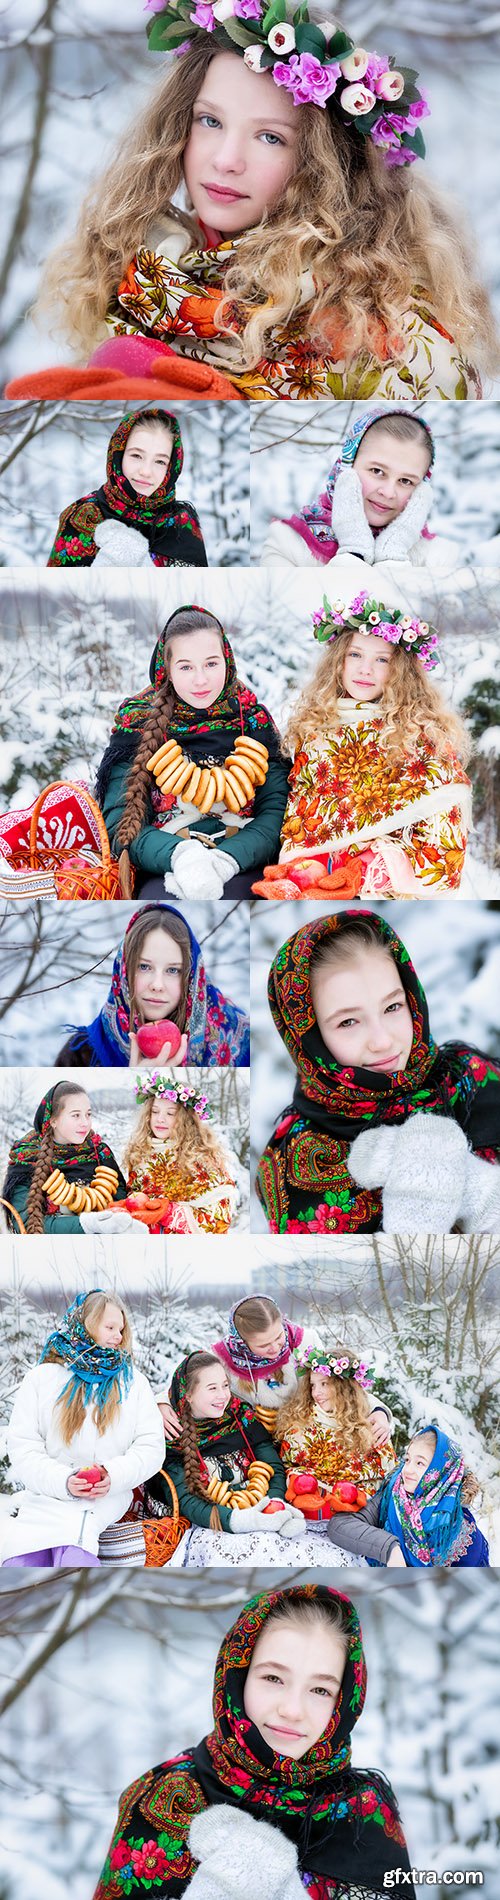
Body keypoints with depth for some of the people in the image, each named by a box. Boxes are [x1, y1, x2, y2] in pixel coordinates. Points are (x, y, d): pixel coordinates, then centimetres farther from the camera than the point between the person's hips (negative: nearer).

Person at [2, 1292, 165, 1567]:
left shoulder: (133, 1382, 15)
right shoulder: (41, 1378, 11)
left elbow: (149, 1446, 7)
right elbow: (22, 1447, 2)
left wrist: (115, 1475, -14)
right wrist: (63, 1481, -16)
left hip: (106, 1496, -1)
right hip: (42, 1497, 1)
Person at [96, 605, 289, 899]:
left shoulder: (254, 720, 11)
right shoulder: (139, 723, 8)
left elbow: (275, 812, 3)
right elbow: (121, 823, 0)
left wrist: (225, 859, -17)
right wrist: (180, 854, -21)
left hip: (239, 867, 0)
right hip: (161, 871, 0)